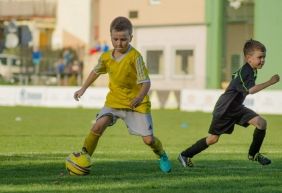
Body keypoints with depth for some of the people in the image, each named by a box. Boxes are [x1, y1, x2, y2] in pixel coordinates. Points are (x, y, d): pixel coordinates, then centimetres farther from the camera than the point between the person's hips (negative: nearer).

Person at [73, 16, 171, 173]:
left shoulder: (135, 57, -20)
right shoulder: (106, 57, -4)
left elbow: (146, 82, -23)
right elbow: (96, 71, 18)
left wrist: (140, 97, -41)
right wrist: (83, 89, 17)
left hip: (137, 103, -3)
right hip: (114, 100, 3)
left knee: (148, 139, -3)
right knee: (98, 125, -20)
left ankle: (162, 156, 29)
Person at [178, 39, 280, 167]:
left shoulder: (251, 71, 1)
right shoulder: (244, 73, -29)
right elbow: (251, 90, -46)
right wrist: (270, 82, -43)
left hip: (237, 108, 8)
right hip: (224, 110, -8)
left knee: (261, 123, -9)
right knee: (213, 138, 2)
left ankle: (253, 154, 6)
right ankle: (185, 155, 19)